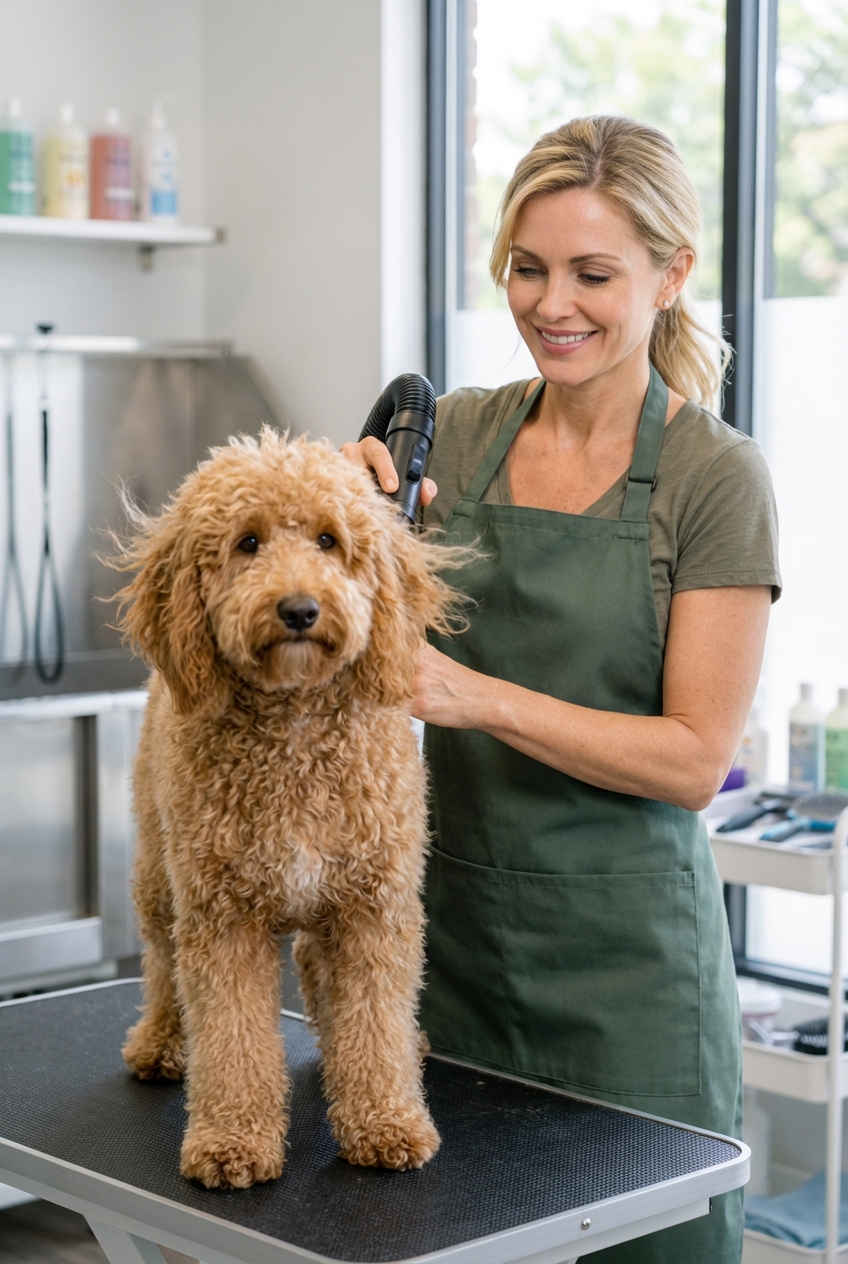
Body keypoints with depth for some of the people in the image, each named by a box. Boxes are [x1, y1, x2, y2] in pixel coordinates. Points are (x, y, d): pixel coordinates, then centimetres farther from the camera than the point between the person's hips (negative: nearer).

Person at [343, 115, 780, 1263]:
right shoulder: (457, 434, 4)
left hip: (622, 945, -4)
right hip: (453, 919, 4)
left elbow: (696, 760, -13)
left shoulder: (715, 477, -9)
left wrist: (477, 696, -23)